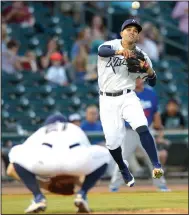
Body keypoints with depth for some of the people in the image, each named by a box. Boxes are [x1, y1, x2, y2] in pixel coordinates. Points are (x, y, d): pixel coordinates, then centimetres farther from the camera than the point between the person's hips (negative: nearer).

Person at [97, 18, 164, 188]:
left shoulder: (141, 56, 3)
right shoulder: (111, 45, -3)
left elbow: (152, 83, 6)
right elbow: (102, 50, -28)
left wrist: (149, 69, -16)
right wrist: (119, 52, -47)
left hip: (128, 97, 0)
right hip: (108, 100, 0)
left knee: (142, 127, -25)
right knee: (113, 140, -2)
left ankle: (156, 165, -22)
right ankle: (123, 168, 27)